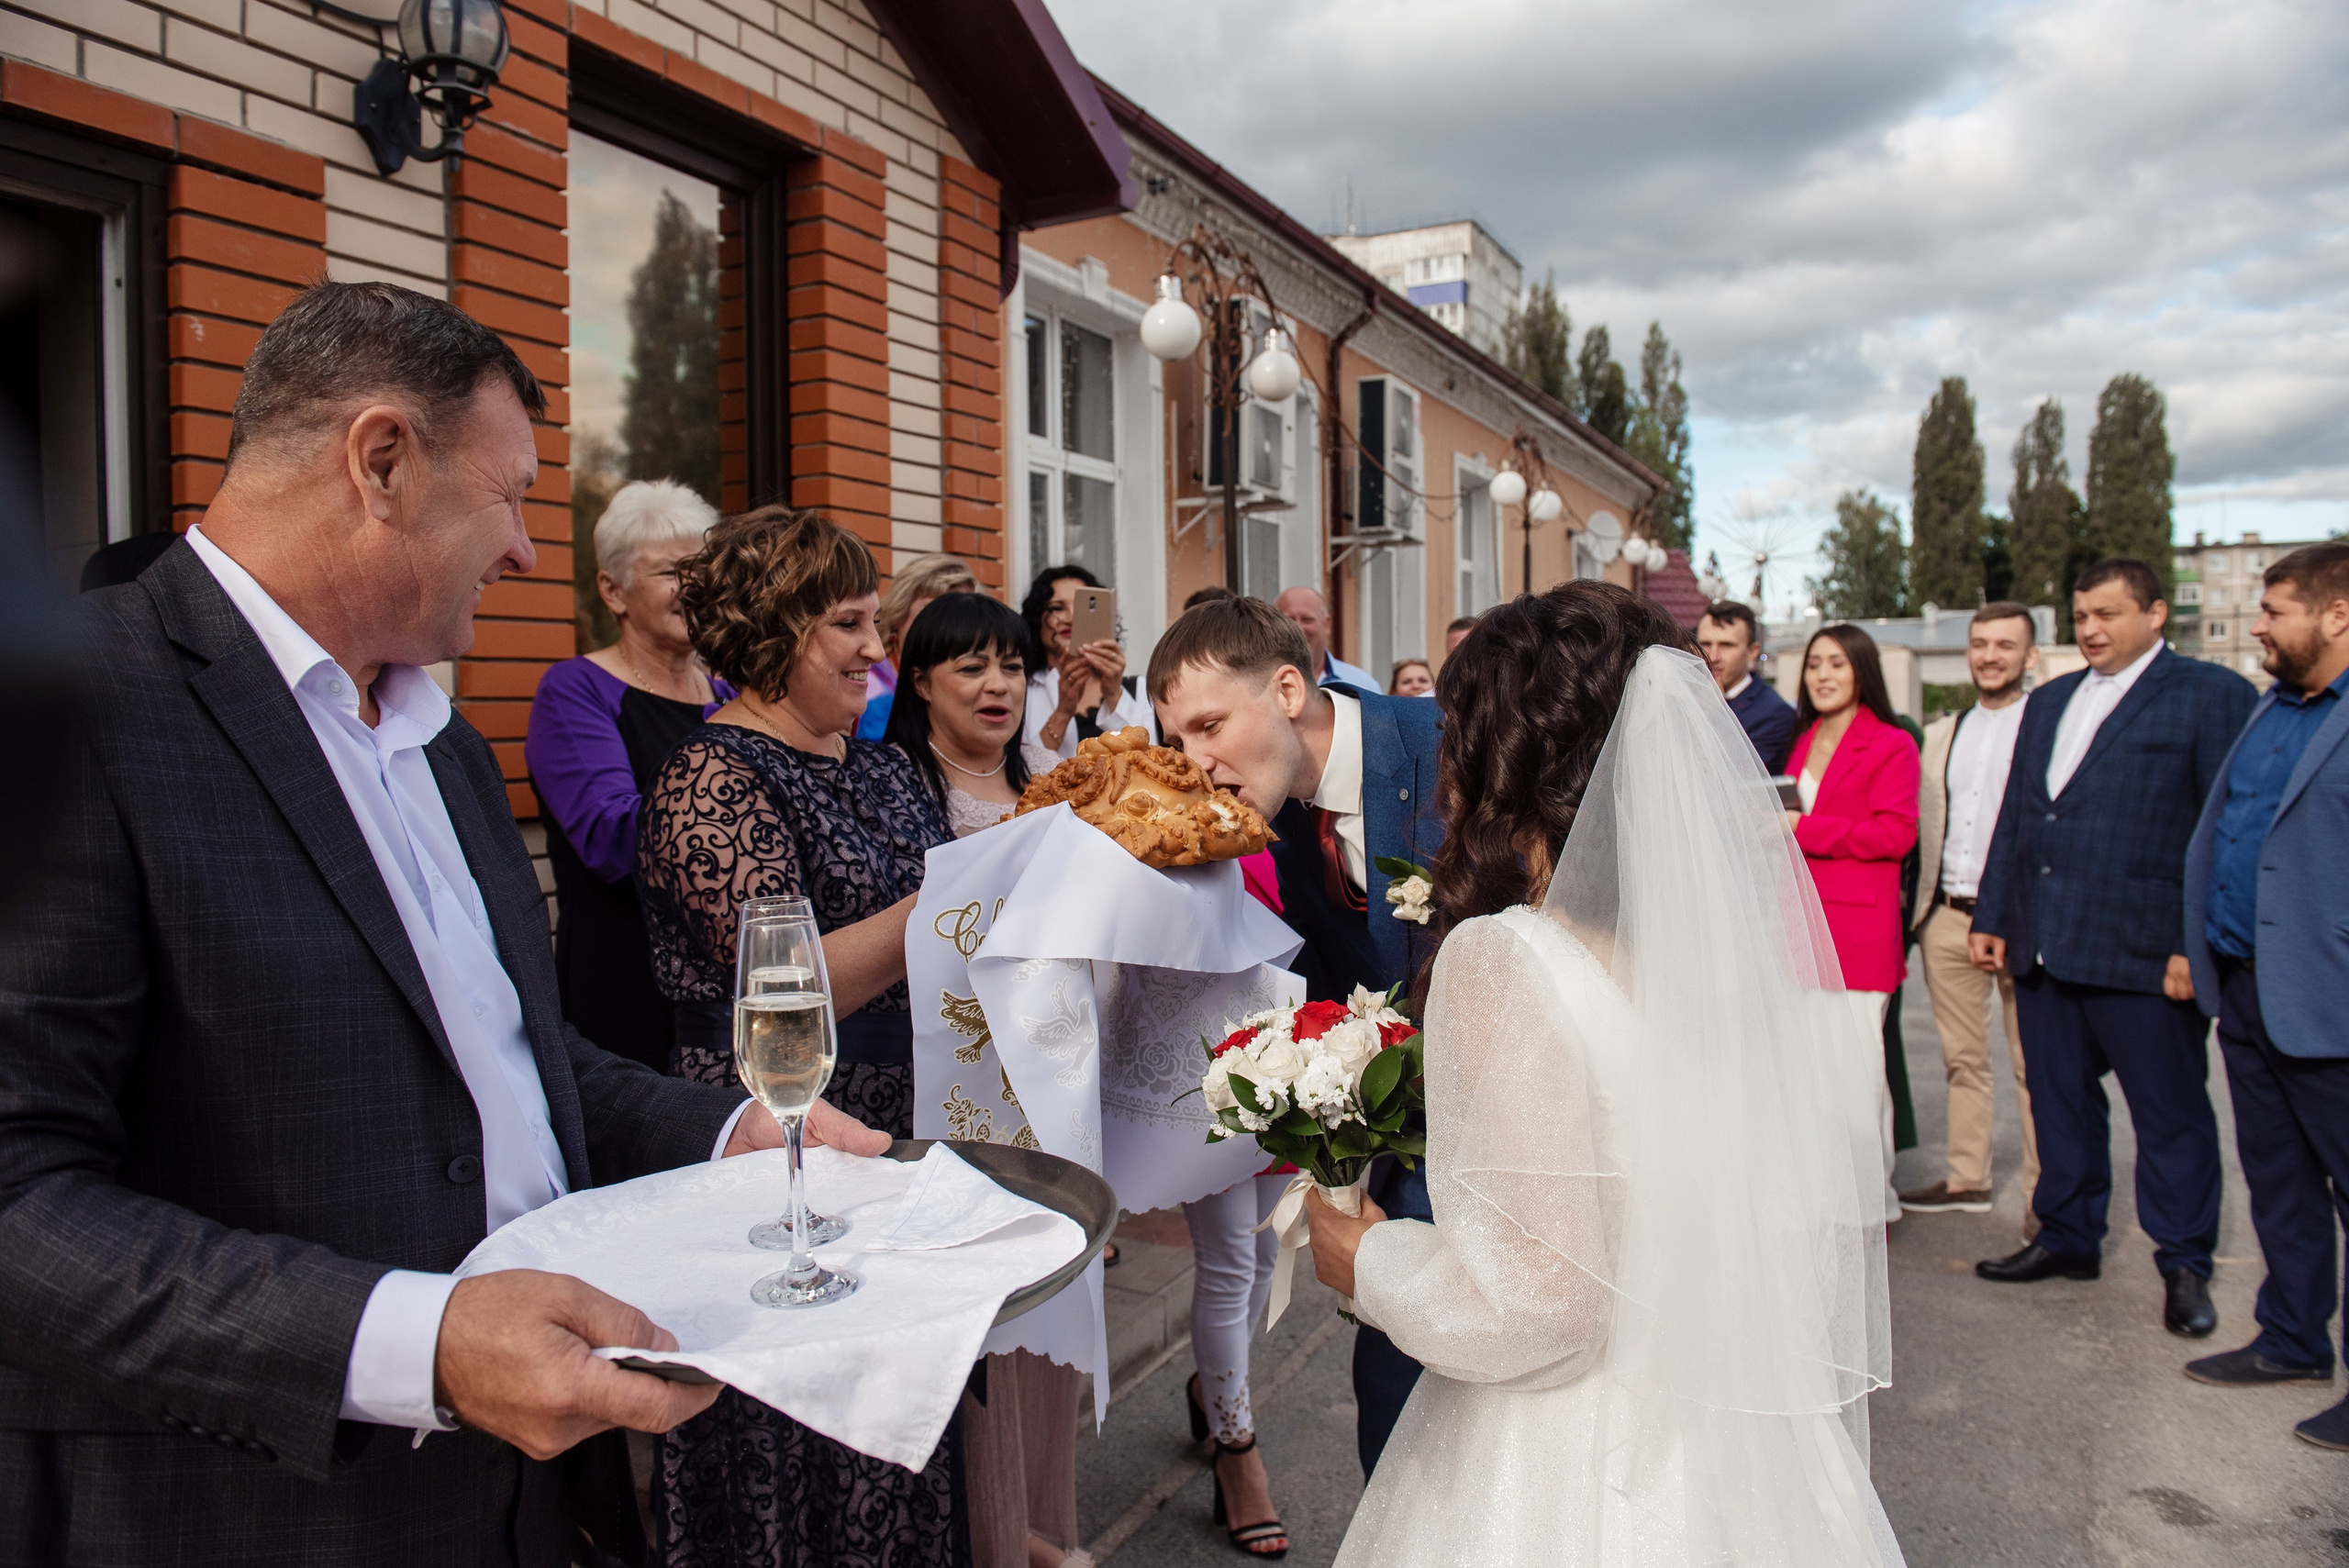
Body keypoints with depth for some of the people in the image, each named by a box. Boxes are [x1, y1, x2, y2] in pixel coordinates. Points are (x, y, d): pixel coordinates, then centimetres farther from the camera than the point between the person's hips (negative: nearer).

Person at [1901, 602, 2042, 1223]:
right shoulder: (1940, 735, 15)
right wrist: (1914, 906, 8)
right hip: (1948, 916, 5)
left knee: (2033, 1063, 2)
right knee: (1961, 1058, 13)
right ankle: (1967, 1179, 24)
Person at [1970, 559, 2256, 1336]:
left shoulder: (2211, 695, -2)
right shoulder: (2048, 702, 18)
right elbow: (2015, 817, 20)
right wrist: (1992, 916, 14)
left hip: (2143, 950, -6)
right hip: (2042, 949, 6)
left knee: (2170, 1113, 4)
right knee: (2059, 1101, 14)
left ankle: (2184, 1265, 16)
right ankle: (2068, 1236, 27)